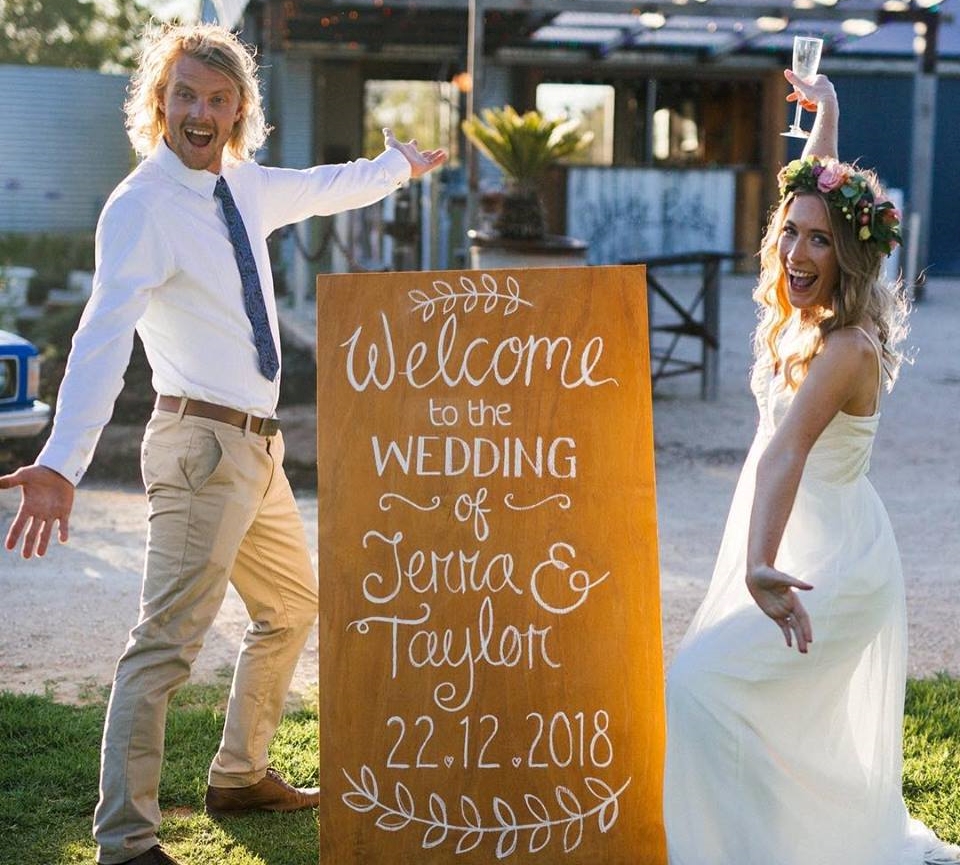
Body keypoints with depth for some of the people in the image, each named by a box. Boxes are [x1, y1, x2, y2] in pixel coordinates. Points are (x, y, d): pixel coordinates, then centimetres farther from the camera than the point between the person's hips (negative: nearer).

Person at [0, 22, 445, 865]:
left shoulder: (244, 188, 8)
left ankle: (241, 775, 37)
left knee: (293, 608, 22)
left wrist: (399, 164, 47)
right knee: (168, 640, -15)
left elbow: (322, 189, 31)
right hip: (203, 445, -9)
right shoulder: (140, 208, -16)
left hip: (257, 447, 9)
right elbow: (103, 338, -29)